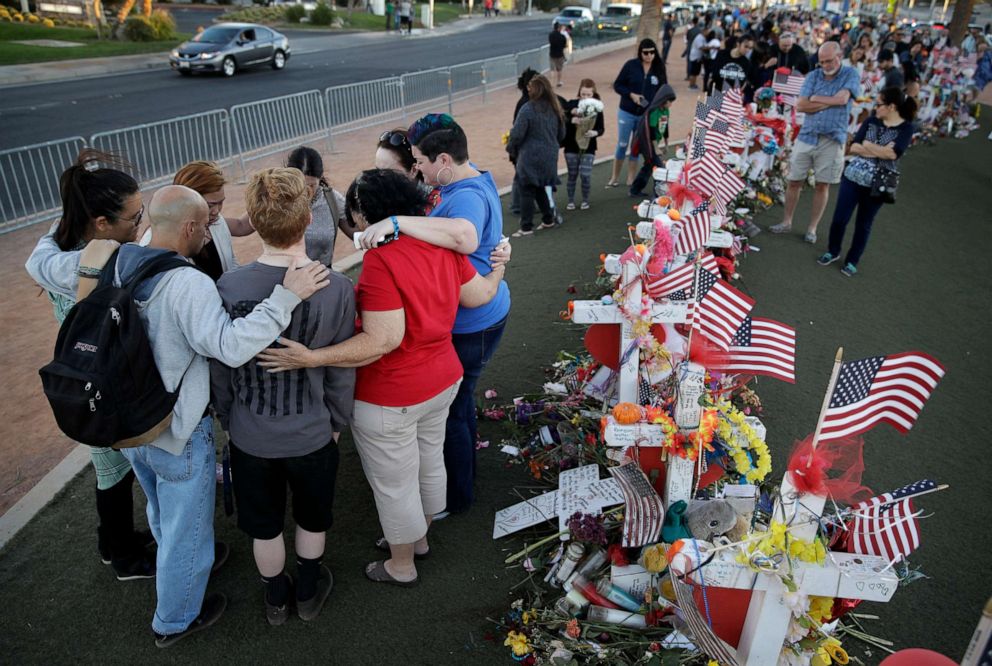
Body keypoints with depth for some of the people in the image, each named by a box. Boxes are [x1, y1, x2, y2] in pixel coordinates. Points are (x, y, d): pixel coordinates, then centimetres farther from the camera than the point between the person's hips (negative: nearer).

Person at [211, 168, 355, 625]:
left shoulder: (227, 288, -19)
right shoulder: (337, 289, -23)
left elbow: (220, 369, -7)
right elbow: (342, 370, -12)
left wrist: (228, 418, 12)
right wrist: (337, 421, 6)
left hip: (249, 436, 1)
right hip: (312, 434, -1)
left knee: (263, 525, 25)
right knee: (312, 518, 27)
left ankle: (276, 599, 48)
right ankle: (309, 592, 48)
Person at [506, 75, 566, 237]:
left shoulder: (528, 109, -17)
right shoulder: (555, 109, 4)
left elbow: (517, 134, -16)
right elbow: (561, 134, 13)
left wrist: (511, 148, 1)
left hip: (530, 158, -6)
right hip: (550, 157, 6)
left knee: (527, 192, 3)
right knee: (540, 189, 22)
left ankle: (526, 227, 5)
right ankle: (548, 219, 29)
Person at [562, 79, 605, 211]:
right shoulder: (571, 104, -5)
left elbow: (601, 128, -4)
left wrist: (594, 133, -24)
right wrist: (572, 120, -30)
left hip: (588, 147, 0)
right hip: (571, 146, 1)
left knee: (585, 175, -4)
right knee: (572, 175, 8)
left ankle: (585, 200, 17)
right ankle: (571, 200, 23)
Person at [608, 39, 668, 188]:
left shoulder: (659, 68, -2)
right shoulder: (631, 65, -8)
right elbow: (617, 85, -3)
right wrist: (631, 95, -18)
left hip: (647, 115, 2)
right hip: (627, 113, -2)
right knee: (622, 145, 6)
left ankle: (630, 178, 21)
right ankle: (615, 177, 19)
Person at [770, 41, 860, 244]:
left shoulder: (850, 74, 2)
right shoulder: (813, 76, 7)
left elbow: (842, 98, -15)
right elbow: (800, 106, -4)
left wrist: (815, 99, -5)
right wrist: (830, 102, -8)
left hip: (832, 139, -2)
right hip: (807, 136, 2)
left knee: (822, 185, 4)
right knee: (794, 181, 5)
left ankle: (812, 228, 14)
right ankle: (786, 221, 20)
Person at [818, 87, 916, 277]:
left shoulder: (906, 128, -6)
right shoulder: (871, 120, 3)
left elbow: (893, 154, -21)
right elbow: (853, 147, -6)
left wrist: (868, 145, -13)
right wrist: (880, 151, -16)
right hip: (853, 176, 2)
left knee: (864, 224, 9)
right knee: (840, 218, 3)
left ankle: (852, 260, 23)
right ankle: (833, 251, 26)